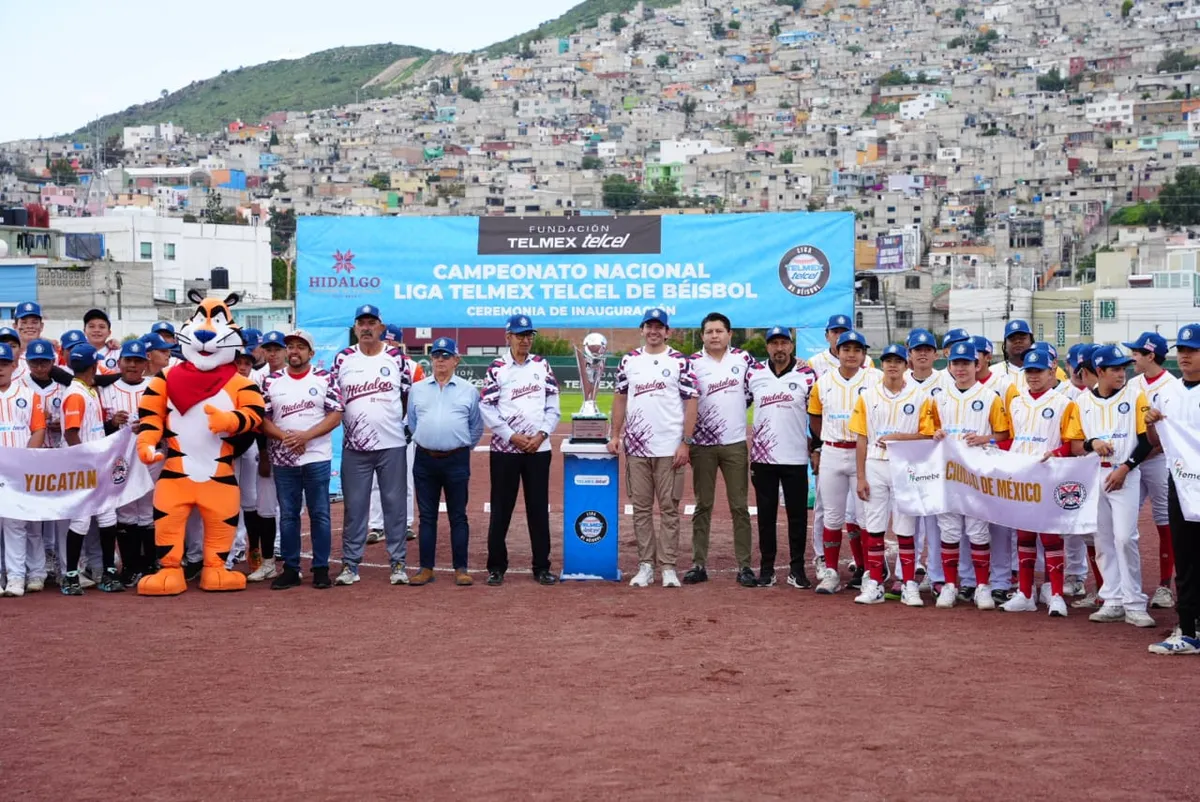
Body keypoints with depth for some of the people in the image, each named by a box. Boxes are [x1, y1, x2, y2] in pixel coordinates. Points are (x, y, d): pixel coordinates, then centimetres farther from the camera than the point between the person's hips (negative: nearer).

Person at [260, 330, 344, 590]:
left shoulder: (324, 379, 1)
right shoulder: (272, 382, 6)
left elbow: (335, 415, -5)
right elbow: (263, 419, 2)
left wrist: (306, 435, -16)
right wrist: (286, 437, -15)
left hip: (317, 459, -2)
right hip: (283, 460, 2)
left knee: (319, 514, 2)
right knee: (288, 515, 7)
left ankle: (321, 569, 9)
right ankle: (290, 569, 14)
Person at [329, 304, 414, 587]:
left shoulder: (396, 358, 3)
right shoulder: (343, 359, 4)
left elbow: (410, 396, 7)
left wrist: (408, 426, 2)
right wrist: (343, 420, -3)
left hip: (393, 445, -1)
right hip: (354, 447, 1)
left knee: (395, 504, 4)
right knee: (354, 506, 5)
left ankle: (398, 563, 11)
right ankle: (349, 564, 11)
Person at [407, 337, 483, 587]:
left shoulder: (468, 390, 4)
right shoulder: (417, 389, 9)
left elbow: (477, 426, 11)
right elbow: (412, 423, 16)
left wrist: (462, 447, 9)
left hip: (457, 460, -2)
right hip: (425, 460, 2)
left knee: (458, 516, 3)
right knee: (427, 516, 6)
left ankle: (460, 569, 8)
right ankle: (426, 568, 11)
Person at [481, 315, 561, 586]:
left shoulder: (542, 366, 8)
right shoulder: (497, 368, -1)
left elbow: (553, 406, 6)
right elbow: (486, 408, -7)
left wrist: (541, 434, -7)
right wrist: (512, 436, -12)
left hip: (538, 449, 2)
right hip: (505, 449, -2)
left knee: (539, 508, 6)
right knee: (501, 509, 3)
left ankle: (542, 567, 12)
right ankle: (496, 566, 11)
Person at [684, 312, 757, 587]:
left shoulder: (743, 358, 5)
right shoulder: (692, 363, 0)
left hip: (735, 444, 1)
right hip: (702, 444, -1)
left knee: (740, 506, 3)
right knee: (703, 506, 6)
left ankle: (744, 566, 7)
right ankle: (698, 565, 11)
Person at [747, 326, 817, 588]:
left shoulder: (807, 376, -1)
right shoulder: (754, 374, 4)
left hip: (796, 458, -1)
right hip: (762, 457, 1)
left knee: (798, 514, 3)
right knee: (766, 514, 7)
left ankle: (797, 569, 11)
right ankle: (767, 568, 14)